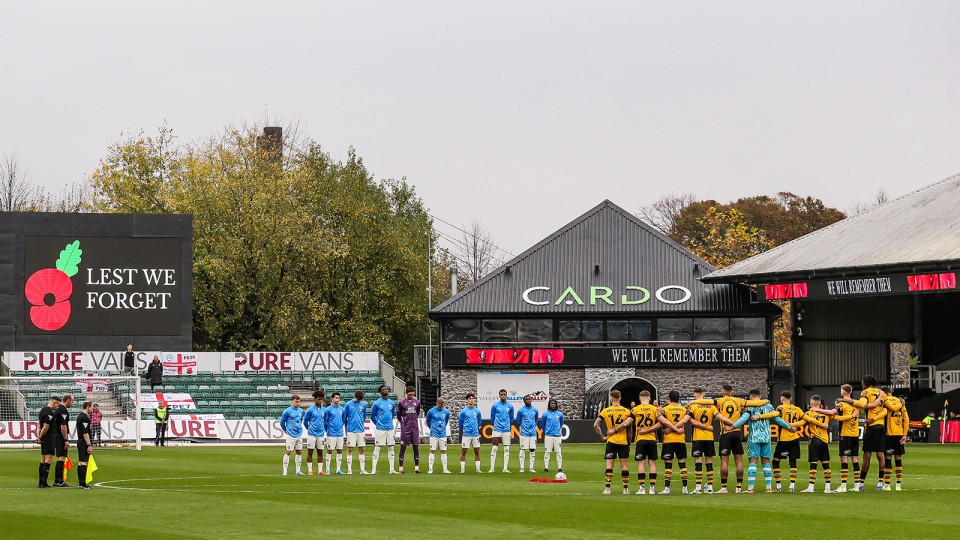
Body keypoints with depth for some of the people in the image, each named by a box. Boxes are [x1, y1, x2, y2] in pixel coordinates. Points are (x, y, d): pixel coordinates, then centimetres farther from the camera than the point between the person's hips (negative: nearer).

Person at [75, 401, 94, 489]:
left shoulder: (79, 416, 16)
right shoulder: (85, 417, -15)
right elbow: (85, 433, -20)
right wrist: (89, 445, -20)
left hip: (79, 441, 10)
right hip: (85, 442, -10)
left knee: (80, 462, 11)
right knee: (83, 462, -10)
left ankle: (80, 483, 14)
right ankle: (83, 484, -12)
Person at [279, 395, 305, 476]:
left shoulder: (301, 411, 8)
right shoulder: (287, 411, -10)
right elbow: (282, 422, -2)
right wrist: (287, 431, 6)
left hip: (299, 435, 6)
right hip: (290, 435, -6)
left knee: (299, 452, 8)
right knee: (288, 452, -5)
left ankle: (298, 470, 16)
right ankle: (285, 471, -1)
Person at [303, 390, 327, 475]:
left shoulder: (324, 410, 6)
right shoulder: (310, 410, -6)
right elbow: (305, 421, 3)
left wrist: (325, 431, 16)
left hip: (321, 434, 4)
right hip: (312, 434, -4)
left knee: (320, 452, 6)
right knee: (310, 452, 1)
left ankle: (320, 470, 10)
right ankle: (310, 470, 6)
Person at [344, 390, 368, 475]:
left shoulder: (363, 405, 7)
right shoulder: (348, 405, -2)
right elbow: (344, 418, 4)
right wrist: (346, 429, 6)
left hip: (360, 430, 3)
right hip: (351, 430, -3)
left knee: (361, 450, 4)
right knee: (350, 450, -1)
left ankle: (363, 469, 7)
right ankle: (349, 469, 1)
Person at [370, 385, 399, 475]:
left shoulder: (392, 403, 9)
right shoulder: (377, 403, -4)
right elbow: (372, 416, 6)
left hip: (390, 429, 5)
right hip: (380, 429, -5)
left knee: (391, 448, 6)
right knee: (377, 448, -5)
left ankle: (392, 469, 10)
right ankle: (373, 469, -5)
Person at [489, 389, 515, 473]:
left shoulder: (510, 406, 5)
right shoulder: (495, 406, 0)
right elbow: (492, 417, 11)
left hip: (506, 430, 2)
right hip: (497, 430, -2)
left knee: (506, 449, 1)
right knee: (494, 449, -4)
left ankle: (505, 468, 4)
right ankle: (492, 468, -2)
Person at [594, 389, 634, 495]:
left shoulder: (605, 411, 0)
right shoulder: (626, 411, 1)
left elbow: (596, 425, -5)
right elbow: (627, 423, -17)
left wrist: (602, 437, 3)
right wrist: (616, 430, -10)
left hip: (611, 441, -1)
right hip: (623, 442, 1)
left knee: (609, 465, 0)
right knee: (624, 465, 6)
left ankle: (607, 488, -8)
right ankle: (626, 489, 8)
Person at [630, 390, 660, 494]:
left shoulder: (635, 409, 0)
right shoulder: (655, 409, 2)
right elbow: (659, 424, -7)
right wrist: (647, 430, -5)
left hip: (640, 439, -1)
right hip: (652, 439, 1)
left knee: (641, 463, 0)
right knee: (652, 463, 5)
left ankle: (642, 488, -5)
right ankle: (652, 488, 3)